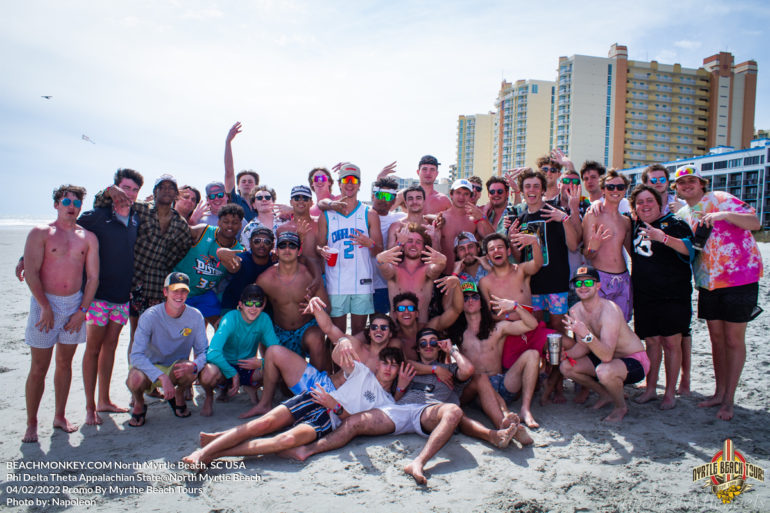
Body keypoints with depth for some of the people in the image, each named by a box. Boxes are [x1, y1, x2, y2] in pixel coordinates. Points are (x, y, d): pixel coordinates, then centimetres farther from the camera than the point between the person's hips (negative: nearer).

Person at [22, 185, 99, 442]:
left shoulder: (88, 237, 6)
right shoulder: (40, 233, -2)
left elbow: (93, 277, 5)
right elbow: (31, 273, -9)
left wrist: (81, 310, -2)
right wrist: (46, 307, -14)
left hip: (75, 303, 3)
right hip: (45, 303, -3)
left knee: (65, 363, 12)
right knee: (39, 368, 1)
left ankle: (59, 416, 24)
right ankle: (31, 424, 13)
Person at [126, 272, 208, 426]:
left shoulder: (195, 316, -11)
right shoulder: (150, 316, -19)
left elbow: (203, 351, -8)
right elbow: (136, 356, -26)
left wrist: (194, 365, -34)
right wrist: (162, 377, -40)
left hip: (176, 369, 1)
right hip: (150, 368, -1)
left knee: (190, 372, -33)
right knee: (135, 379, -35)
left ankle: (178, 396, 4)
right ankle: (139, 405, 3)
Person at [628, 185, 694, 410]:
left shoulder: (674, 224, -4)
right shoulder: (634, 226, 10)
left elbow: (688, 249, -19)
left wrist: (664, 238, -34)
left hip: (673, 296, -4)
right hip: (644, 296, 4)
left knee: (671, 343, 0)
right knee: (651, 341, 10)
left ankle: (670, 392, 11)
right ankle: (651, 388, 20)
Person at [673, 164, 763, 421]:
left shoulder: (720, 199, -6)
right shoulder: (682, 215, 12)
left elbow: (755, 222, -14)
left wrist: (725, 215, -29)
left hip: (739, 277, -6)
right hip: (708, 282, 6)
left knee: (734, 339, 0)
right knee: (716, 338, 12)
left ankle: (729, 399, 9)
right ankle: (719, 392, 24)